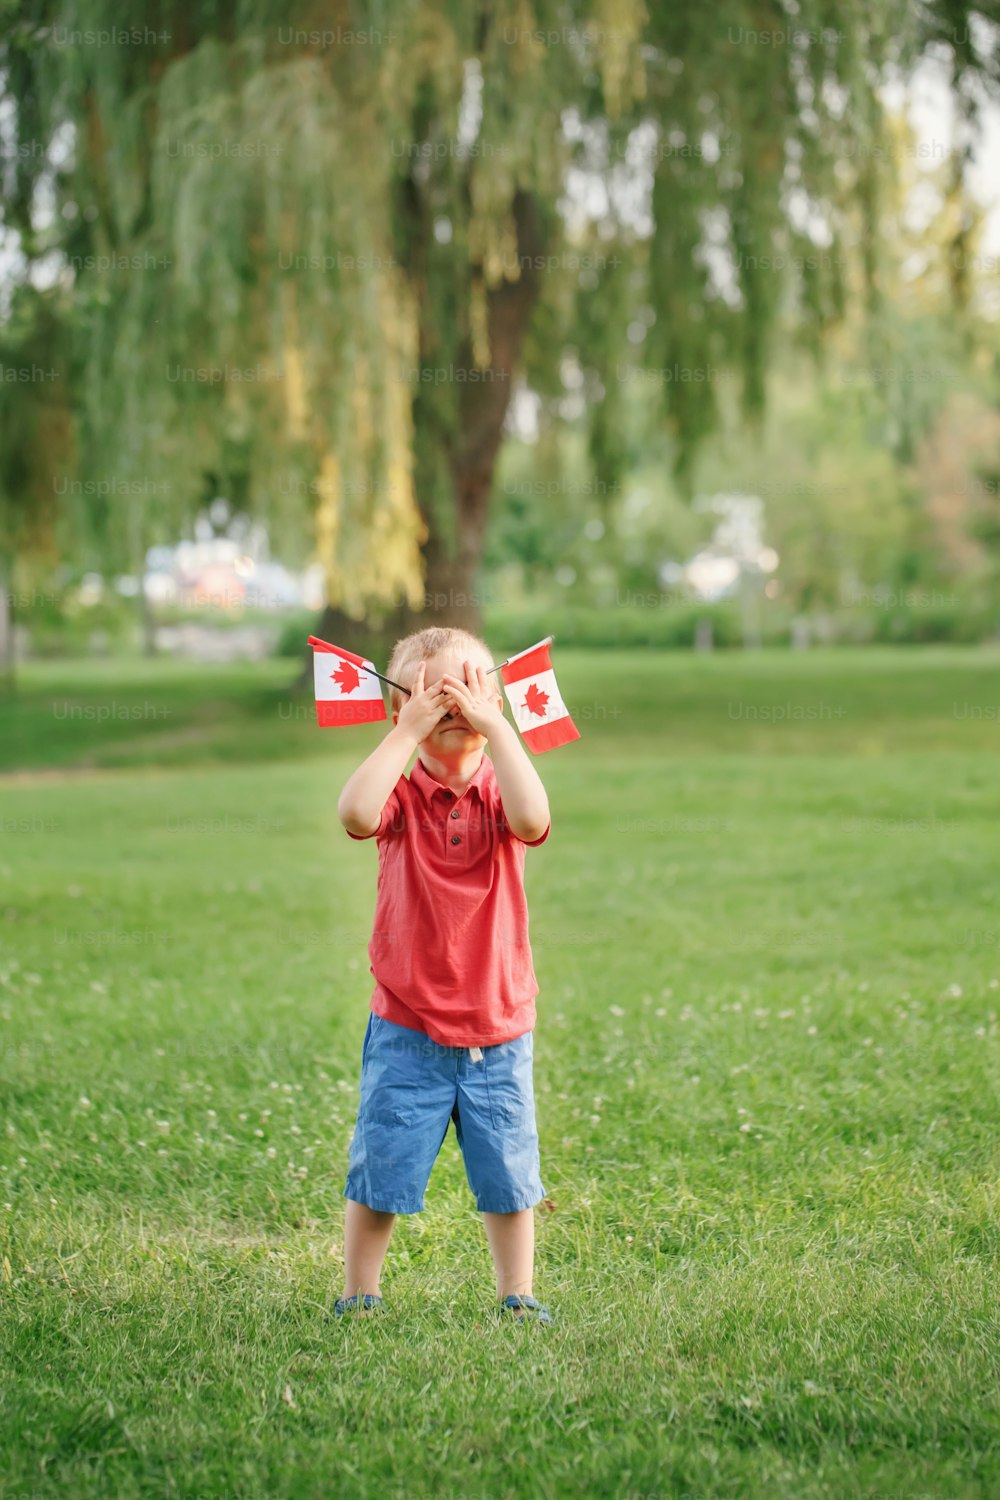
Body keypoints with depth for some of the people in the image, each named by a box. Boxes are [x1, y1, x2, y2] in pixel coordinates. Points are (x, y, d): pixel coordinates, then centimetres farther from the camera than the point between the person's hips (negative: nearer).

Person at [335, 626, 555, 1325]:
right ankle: (359, 1296, 22)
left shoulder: (500, 791, -1)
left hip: (499, 1032, 1)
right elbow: (356, 814, -29)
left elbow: (532, 822, -26)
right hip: (408, 1031, -1)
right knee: (381, 1169, 6)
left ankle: (517, 1296, 26)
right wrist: (409, 732, -25)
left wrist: (496, 726, -24)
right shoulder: (402, 794, -4)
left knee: (508, 1174, 11)